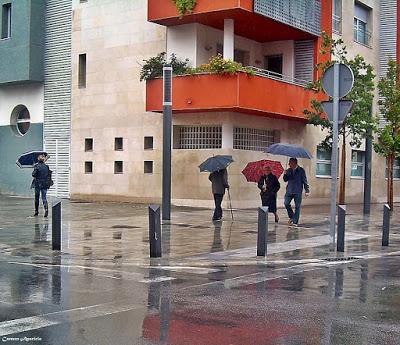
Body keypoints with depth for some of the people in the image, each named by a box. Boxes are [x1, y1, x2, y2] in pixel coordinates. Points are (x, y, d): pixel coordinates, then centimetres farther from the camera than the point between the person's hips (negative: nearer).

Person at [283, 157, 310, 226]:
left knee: (297, 207, 0)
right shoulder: (289, 170, 8)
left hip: (298, 192, -4)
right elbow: (285, 180, 13)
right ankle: (291, 217, 15)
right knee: (286, 203, -8)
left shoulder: (301, 170, -3)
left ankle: (295, 222, 6)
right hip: (289, 191, 4)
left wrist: (307, 190, -6)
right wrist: (285, 175, -8)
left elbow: (305, 181, -1)